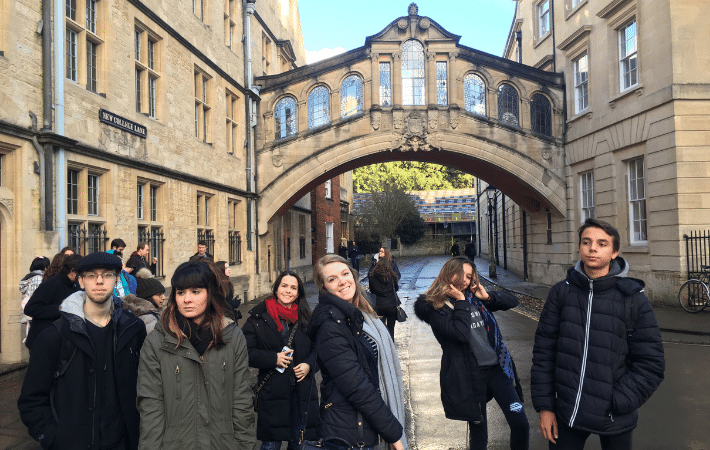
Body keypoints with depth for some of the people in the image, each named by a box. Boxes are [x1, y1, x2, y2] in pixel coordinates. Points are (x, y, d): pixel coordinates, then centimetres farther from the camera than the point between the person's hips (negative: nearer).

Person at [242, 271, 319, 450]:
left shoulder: (305, 318, 8)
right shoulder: (259, 317, -2)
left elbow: (316, 348, 13)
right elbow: (247, 352, -5)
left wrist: (308, 364, -6)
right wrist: (274, 359, -16)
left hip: (302, 390, 3)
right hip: (272, 391, -3)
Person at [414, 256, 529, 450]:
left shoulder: (473, 297, 9)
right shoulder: (434, 307, -7)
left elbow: (512, 301, 13)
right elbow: (461, 334, -22)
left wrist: (488, 296, -3)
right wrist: (460, 301, -14)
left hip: (496, 367, 4)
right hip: (469, 374, -4)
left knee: (520, 424, 0)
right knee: (478, 431, 10)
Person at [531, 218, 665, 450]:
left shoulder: (634, 299, -6)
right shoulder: (561, 292, -2)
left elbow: (651, 364, -6)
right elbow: (544, 352, 0)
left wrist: (616, 404, -13)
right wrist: (544, 406, -1)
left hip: (614, 420, -1)